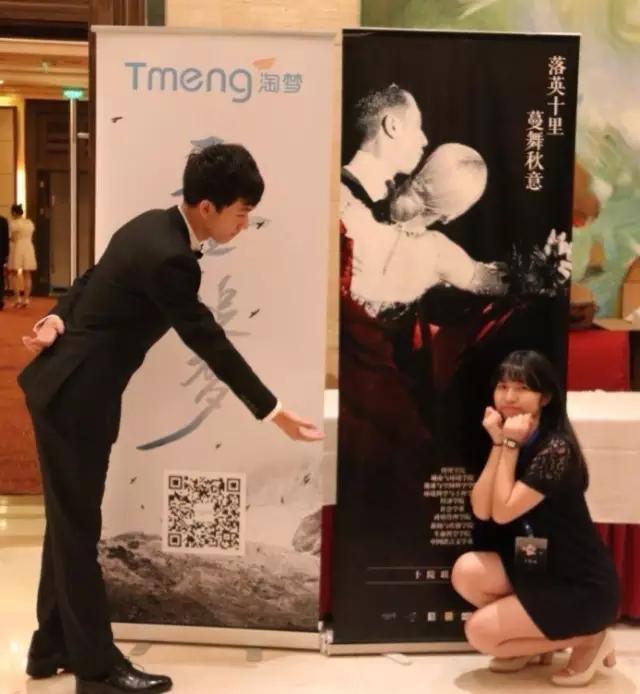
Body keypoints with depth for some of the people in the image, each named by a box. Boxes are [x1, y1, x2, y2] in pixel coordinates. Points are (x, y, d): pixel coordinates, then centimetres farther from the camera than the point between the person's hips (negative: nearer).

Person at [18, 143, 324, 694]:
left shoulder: (154, 226, 7)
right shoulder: (168, 257, -24)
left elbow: (94, 280, 14)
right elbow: (208, 341, -21)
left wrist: (58, 319, -1)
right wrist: (273, 411, -15)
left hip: (68, 388, 10)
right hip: (74, 396, -10)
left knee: (70, 523, 17)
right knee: (78, 529, 0)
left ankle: (53, 646, 31)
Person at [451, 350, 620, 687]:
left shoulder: (556, 449, -23)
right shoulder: (516, 440, 3)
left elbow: (503, 512, -23)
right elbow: (481, 510, -8)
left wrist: (510, 445, -21)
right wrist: (498, 444, -14)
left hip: (582, 586, -8)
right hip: (539, 568, 8)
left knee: (480, 632, -12)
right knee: (466, 571, -12)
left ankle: (588, 639, 4)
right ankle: (541, 638, 10)